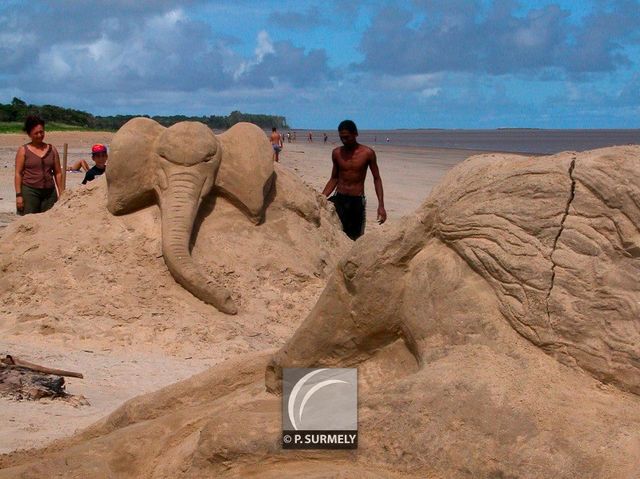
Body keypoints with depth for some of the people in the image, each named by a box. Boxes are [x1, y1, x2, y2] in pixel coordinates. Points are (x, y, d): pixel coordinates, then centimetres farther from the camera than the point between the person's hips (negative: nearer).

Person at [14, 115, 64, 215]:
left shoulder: (52, 149, 11)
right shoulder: (23, 150, 3)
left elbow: (58, 173, 12)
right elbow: (18, 173, 0)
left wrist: (61, 193, 7)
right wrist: (18, 195, -8)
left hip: (49, 192, 3)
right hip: (30, 191, -3)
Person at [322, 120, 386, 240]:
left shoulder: (367, 153, -4)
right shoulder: (337, 153, 4)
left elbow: (377, 179, 1)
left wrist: (381, 205, -7)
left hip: (357, 201, -2)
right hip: (339, 199, 2)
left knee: (355, 238, 1)